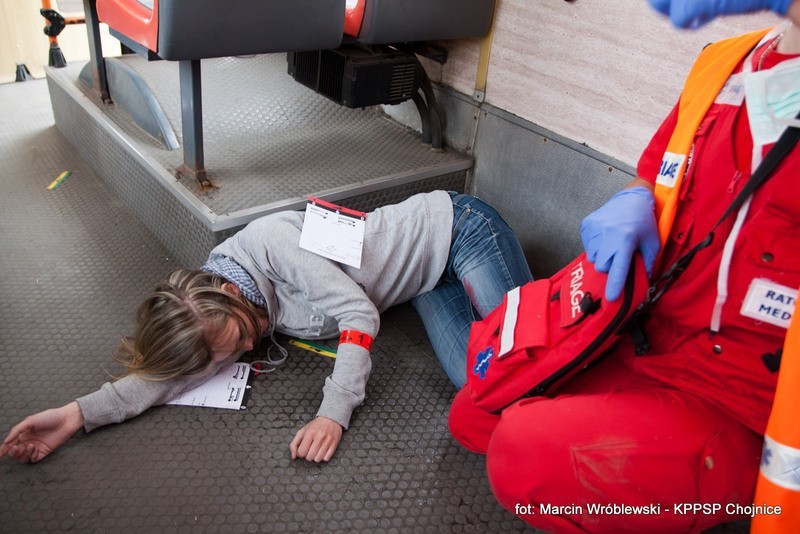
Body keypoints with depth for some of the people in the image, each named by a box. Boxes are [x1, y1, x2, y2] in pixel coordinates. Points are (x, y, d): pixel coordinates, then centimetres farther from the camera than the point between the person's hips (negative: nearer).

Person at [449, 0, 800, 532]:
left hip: (738, 413, -7)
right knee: (473, 417, 12)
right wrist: (634, 201, -5)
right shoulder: (723, 63, 2)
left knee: (529, 454, -30)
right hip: (642, 347, 7)